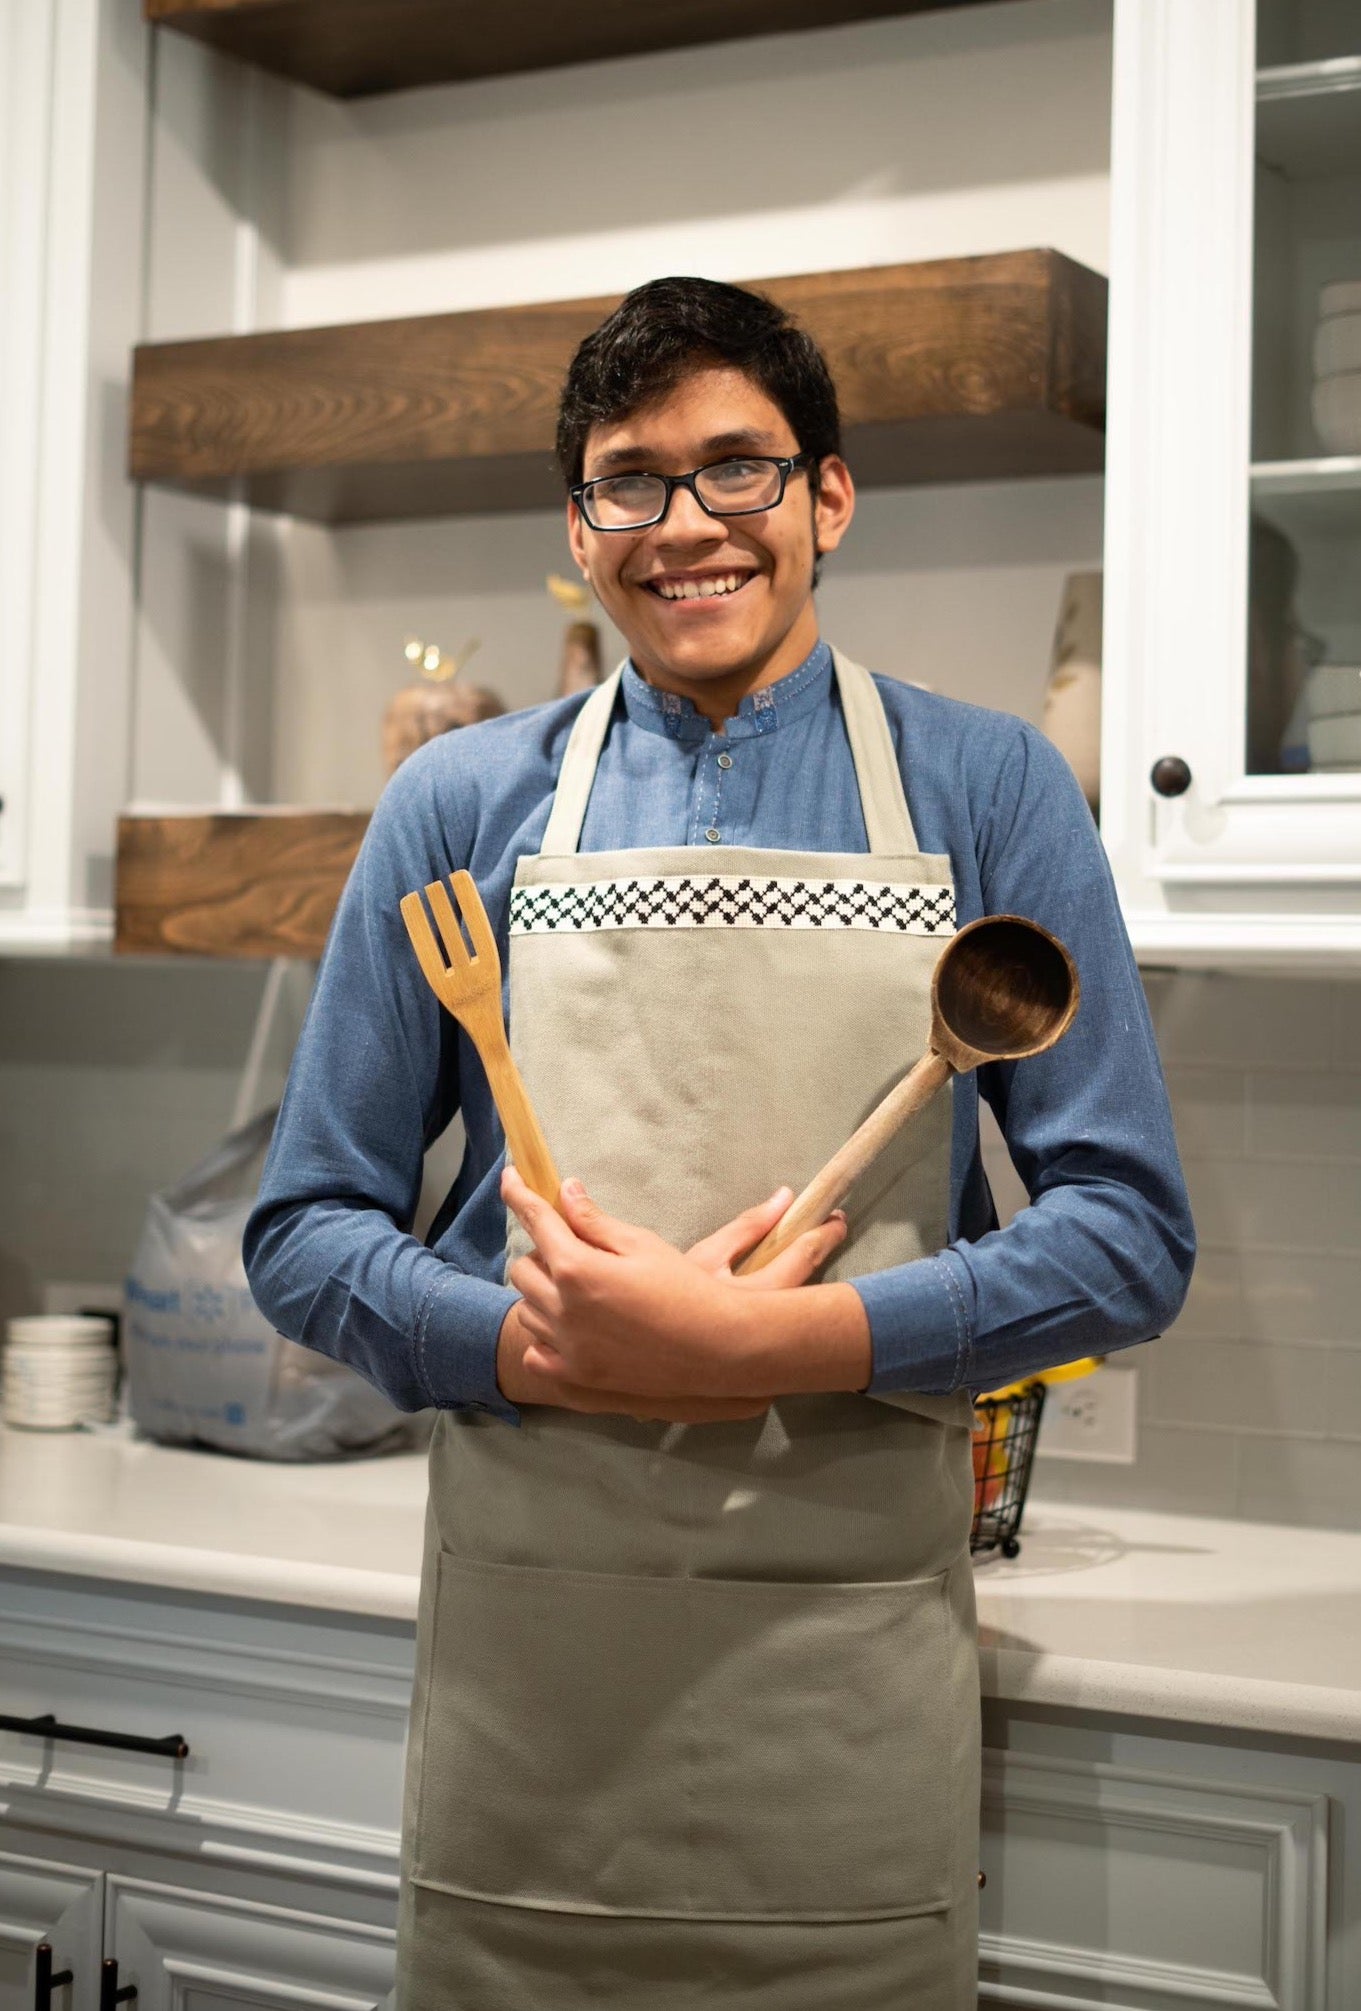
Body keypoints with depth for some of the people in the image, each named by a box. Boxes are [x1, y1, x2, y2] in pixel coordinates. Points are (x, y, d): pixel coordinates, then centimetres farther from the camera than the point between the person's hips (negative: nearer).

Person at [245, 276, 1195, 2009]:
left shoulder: (987, 793, 2)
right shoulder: (459, 806, 5)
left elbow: (1128, 1232, -2)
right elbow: (306, 1234, 6)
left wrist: (771, 1342, -15)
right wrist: (550, 1348, -13)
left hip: (853, 1676, -1)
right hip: (522, 1649, 1)